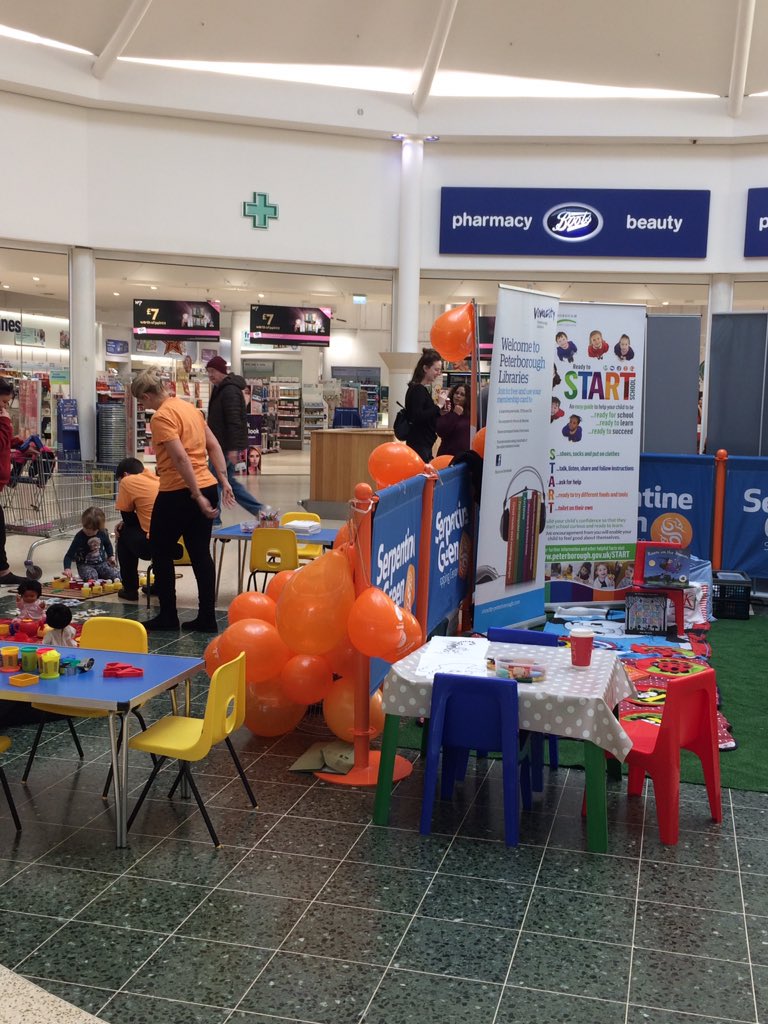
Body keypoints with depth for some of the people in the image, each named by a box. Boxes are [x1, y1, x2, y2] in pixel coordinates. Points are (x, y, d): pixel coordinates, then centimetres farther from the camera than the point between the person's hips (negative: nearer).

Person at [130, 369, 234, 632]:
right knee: (201, 554, 9)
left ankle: (168, 615, 14)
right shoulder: (189, 407, 13)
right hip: (207, 487, 8)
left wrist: (197, 496, -21)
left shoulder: (161, 417, -13)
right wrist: (223, 480, 12)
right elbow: (214, 445, 13)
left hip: (177, 493, -8)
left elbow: (180, 457, -21)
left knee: (160, 552, 9)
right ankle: (207, 618, 11)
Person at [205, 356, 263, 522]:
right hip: (221, 444, 10)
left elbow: (234, 421, -23)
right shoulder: (220, 389, 16)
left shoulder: (230, 390, -16)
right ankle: (259, 510, 17)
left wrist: (233, 448, -27)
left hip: (227, 445, -10)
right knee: (229, 480, 14)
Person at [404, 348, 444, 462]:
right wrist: (438, 406, -19)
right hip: (418, 445, -10)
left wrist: (440, 410, 5)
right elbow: (416, 417, -24)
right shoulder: (417, 390, -13)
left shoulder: (425, 389, 15)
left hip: (425, 445, 10)